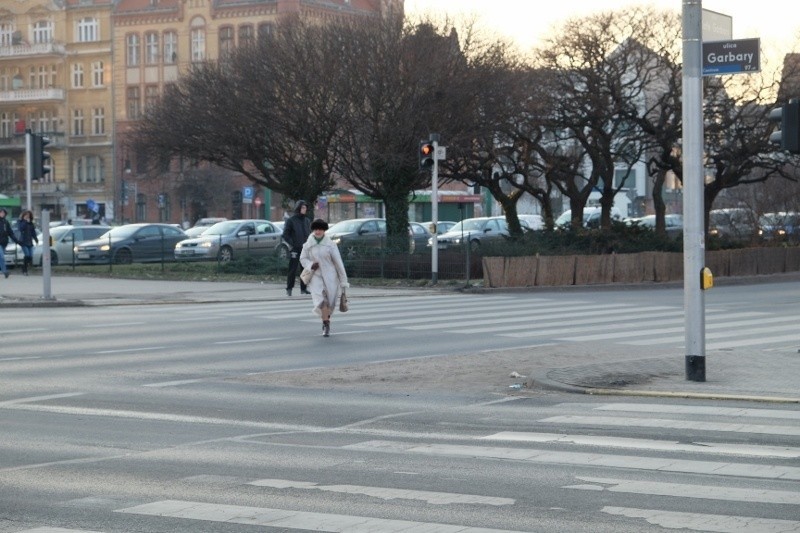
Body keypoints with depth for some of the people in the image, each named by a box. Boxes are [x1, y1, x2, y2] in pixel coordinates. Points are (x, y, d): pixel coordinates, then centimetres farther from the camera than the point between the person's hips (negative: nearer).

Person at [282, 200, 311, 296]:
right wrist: (292, 244, -13)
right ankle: (289, 289, 0)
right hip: (295, 249, -5)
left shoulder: (307, 221, 14)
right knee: (293, 269, -6)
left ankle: (304, 288, 13)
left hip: (305, 249, 5)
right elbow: (285, 234, -4)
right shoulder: (291, 220, -2)